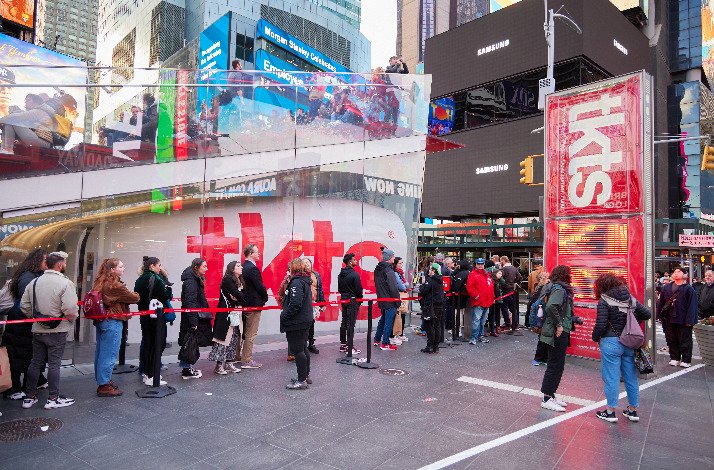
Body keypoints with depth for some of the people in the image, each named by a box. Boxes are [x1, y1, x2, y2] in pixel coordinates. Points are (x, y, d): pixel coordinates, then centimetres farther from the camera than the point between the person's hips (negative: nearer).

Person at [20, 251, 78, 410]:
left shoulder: (34, 282, 4)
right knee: (54, 363, 2)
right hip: (57, 331, -6)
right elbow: (70, 309, -23)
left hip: (37, 330, 6)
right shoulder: (65, 283, -18)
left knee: (35, 362, 14)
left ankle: (30, 397, 23)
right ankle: (53, 398, 9)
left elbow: (24, 306, 7)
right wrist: (73, 317, -3)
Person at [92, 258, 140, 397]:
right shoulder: (115, 285, -18)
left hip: (100, 320, 10)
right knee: (109, 354, -2)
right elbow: (134, 298, -12)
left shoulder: (100, 282, 9)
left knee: (101, 352, 17)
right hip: (112, 322, -10)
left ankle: (102, 380, 29)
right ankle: (104, 386, 4)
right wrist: (136, 295, 10)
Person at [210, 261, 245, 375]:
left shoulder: (239, 281, 16)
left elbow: (242, 296, 8)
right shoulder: (227, 279, -9)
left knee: (234, 338, 9)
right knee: (224, 338, -7)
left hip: (236, 313, 9)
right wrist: (241, 298, 1)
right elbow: (236, 294, -17)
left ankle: (229, 363, 17)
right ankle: (219, 365, -1)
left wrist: (239, 302, -12)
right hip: (226, 313, -8)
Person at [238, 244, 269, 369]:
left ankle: (237, 355, 30)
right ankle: (247, 361, 3)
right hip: (254, 304, -9)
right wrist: (265, 298, -2)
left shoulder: (243, 267, 9)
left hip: (244, 303, 9)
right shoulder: (253, 268, -19)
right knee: (251, 334, -2)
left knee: (243, 331, 19)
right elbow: (260, 286, -19)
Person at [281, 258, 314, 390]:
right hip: (306, 320, 10)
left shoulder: (296, 282, -17)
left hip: (296, 322, -10)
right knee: (303, 348, 18)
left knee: (297, 350, -3)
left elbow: (295, 304, -26)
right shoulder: (306, 281, 12)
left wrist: (284, 316, -15)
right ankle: (306, 376, 29)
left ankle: (302, 381, 3)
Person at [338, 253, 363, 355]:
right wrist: (360, 299, -1)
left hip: (344, 300, 8)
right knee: (351, 324, -5)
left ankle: (343, 345, 20)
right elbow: (358, 290, -15)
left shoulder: (341, 274, 8)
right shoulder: (354, 274, -17)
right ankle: (350, 347, -2)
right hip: (353, 301, -8)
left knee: (344, 322, 14)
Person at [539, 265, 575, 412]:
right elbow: (551, 307, -33)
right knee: (555, 365, -3)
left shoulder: (560, 289, 12)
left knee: (557, 365, 16)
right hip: (558, 334, -10)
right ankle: (547, 399, 5)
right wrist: (558, 325, -24)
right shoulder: (559, 289, -17)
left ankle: (550, 396, 25)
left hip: (560, 333, 10)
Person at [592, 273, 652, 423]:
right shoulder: (630, 298, 7)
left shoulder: (604, 301, -11)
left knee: (611, 377, 2)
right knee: (631, 377, 15)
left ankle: (610, 412, 10)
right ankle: (632, 410, 26)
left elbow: (601, 325, -16)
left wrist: (595, 338, 0)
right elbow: (647, 314, 12)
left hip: (611, 342, -6)